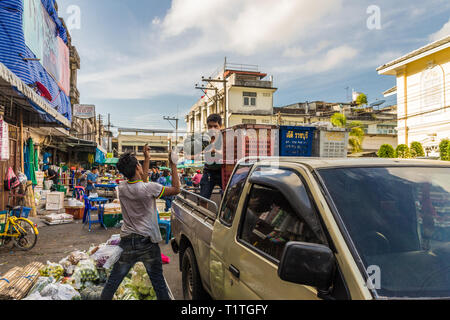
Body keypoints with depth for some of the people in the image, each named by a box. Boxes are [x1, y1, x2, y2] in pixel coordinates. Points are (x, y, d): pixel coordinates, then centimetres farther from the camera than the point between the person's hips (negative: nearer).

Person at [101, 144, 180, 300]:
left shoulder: (122, 187, -2)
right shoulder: (149, 188, -18)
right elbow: (176, 189, -8)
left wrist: (147, 159, 21)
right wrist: (173, 167, 1)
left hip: (126, 242, 4)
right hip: (147, 242, -4)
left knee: (113, 281, 16)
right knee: (158, 282, 9)